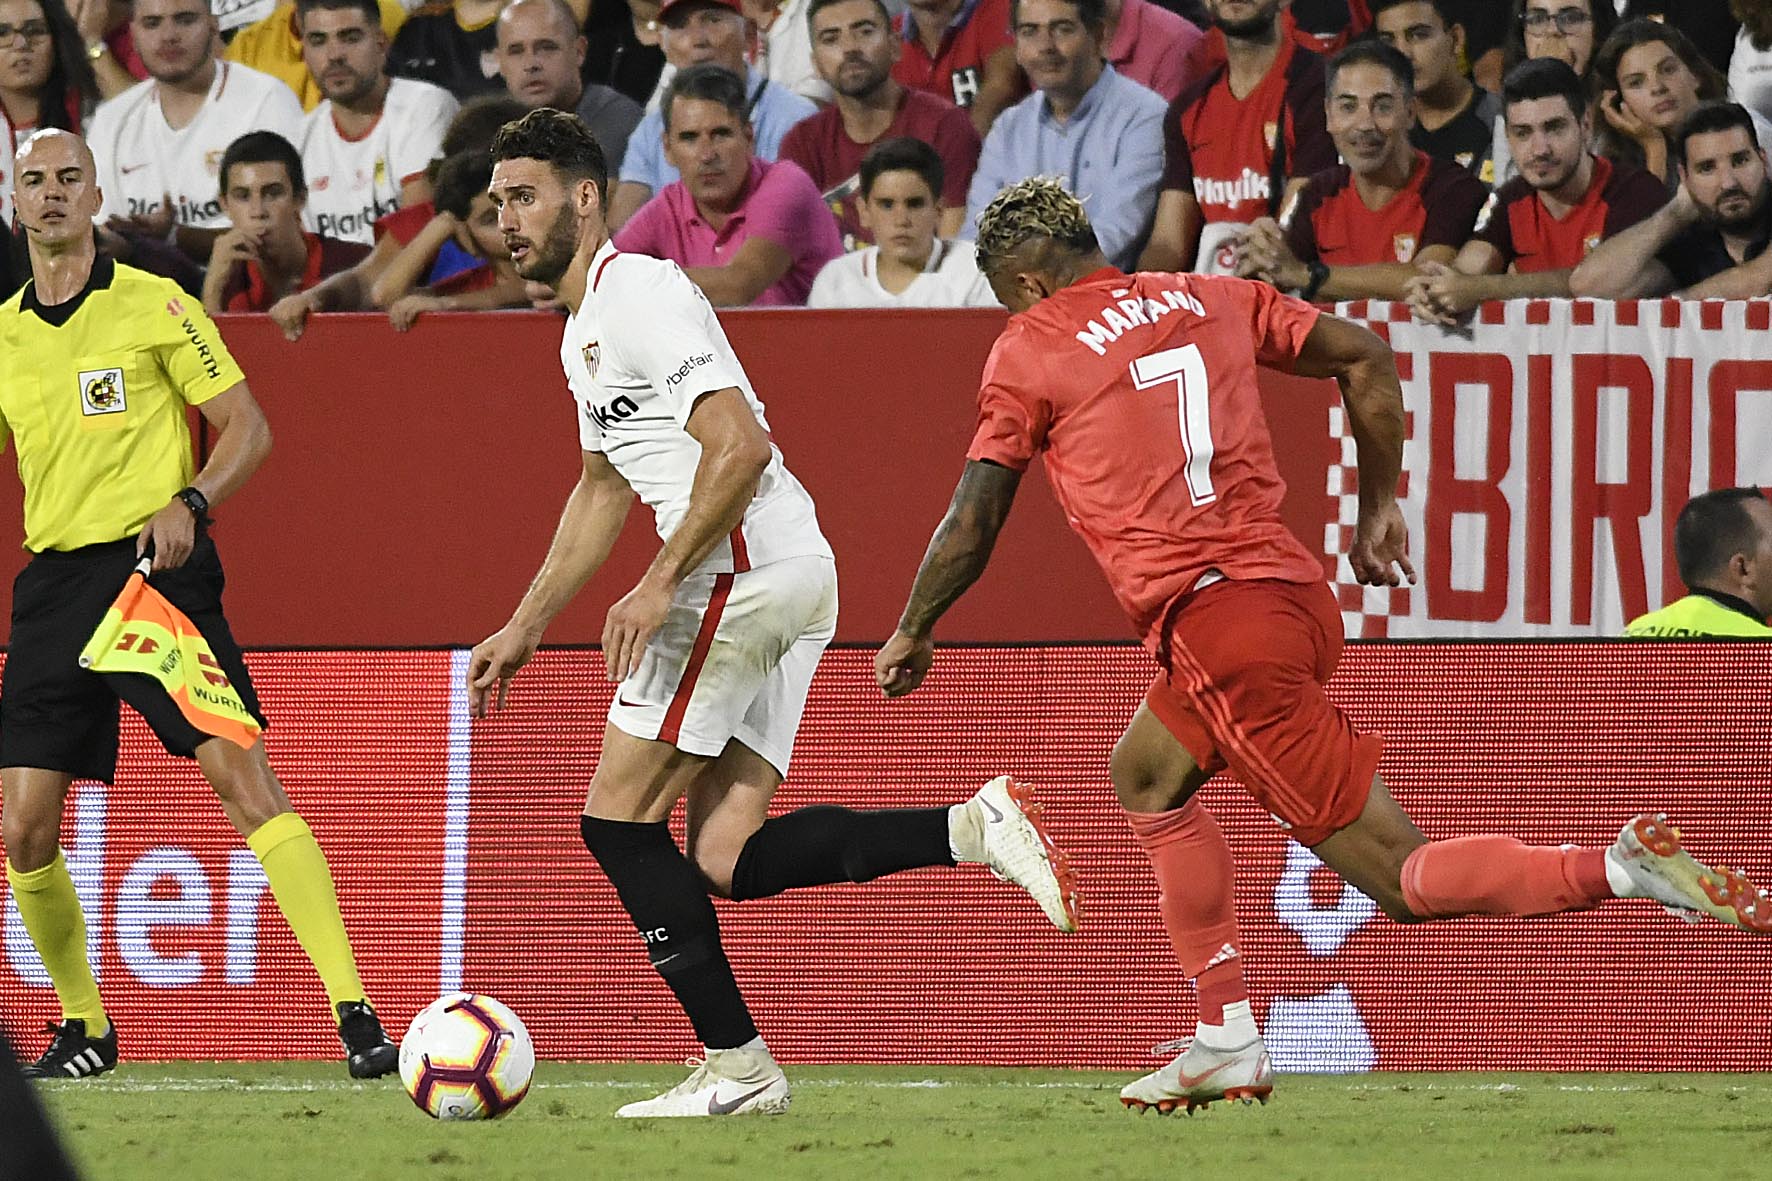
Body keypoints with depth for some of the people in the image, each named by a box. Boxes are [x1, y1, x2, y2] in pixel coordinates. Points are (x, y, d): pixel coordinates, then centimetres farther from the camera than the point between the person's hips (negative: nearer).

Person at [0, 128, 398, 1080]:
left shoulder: (153, 305, 0)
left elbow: (247, 428, 1)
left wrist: (190, 503, -16)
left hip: (156, 566, -5)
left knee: (243, 775, -18)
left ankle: (355, 1013, -21)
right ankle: (83, 1026, 20)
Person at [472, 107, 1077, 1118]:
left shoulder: (637, 291, -9)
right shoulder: (584, 331, 23)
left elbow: (740, 446, -20)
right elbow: (603, 491, 36)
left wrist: (660, 585, -20)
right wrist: (524, 628, 34)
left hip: (748, 568, -10)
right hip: (797, 581, 10)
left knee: (618, 819, -4)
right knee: (726, 857, 2)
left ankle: (736, 1064, -4)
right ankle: (972, 828, -5)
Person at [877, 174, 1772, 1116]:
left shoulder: (1028, 353, 3)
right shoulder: (1205, 299, 18)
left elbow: (971, 525, 5)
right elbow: (1364, 356, 19)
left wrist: (912, 635, 21)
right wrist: (1379, 509, 27)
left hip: (1215, 623, -7)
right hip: (1293, 585, 7)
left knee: (1402, 879, -6)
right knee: (1144, 774, 29)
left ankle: (1620, 870, -27)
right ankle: (1228, 1043, 22)